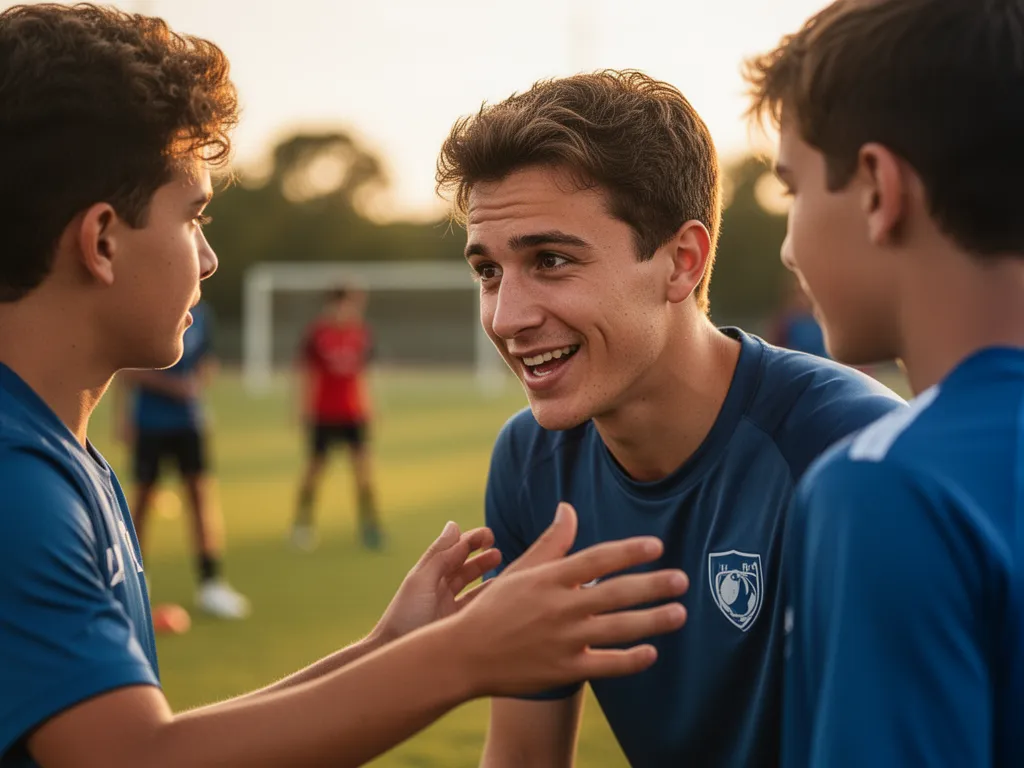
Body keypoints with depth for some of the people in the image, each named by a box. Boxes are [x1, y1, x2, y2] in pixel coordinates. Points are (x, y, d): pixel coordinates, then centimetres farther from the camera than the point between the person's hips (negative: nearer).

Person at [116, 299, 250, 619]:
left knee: (201, 491, -3)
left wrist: (198, 382, -7)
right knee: (144, 494, 6)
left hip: (189, 419, 4)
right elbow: (125, 371, -9)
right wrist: (170, 383, -19)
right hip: (149, 421, -3)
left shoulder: (200, 313, 5)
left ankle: (210, 581, -2)